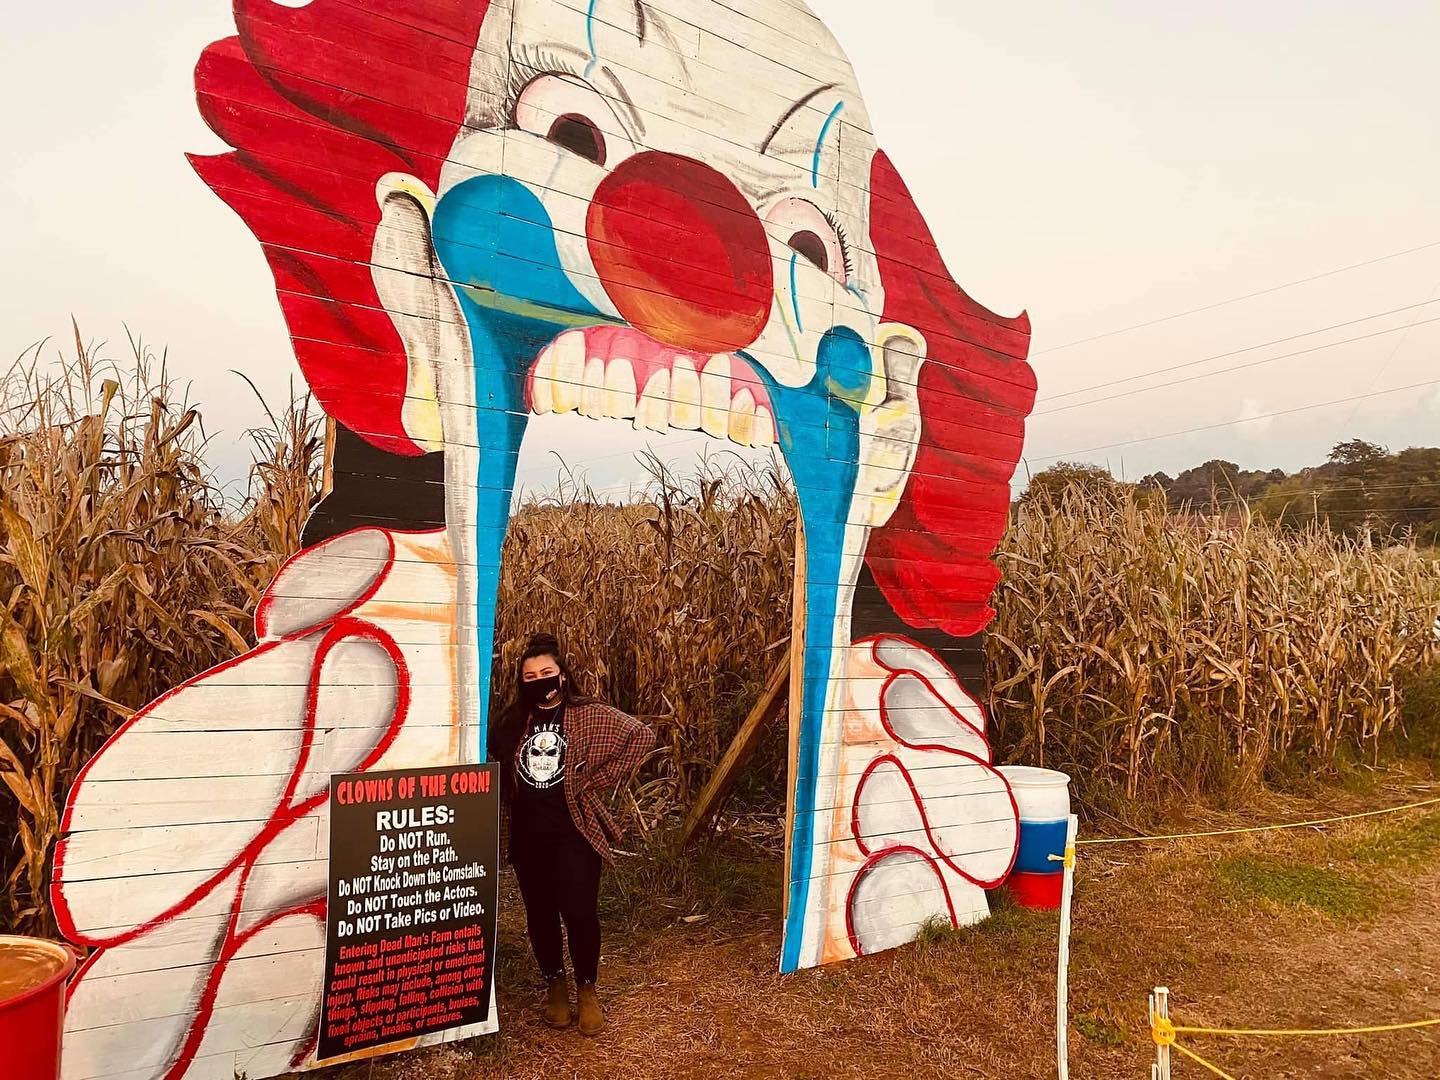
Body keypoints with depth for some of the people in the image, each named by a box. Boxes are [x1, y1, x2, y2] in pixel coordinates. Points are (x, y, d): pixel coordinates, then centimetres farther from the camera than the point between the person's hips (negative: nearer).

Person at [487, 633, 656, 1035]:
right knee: (540, 914, 13)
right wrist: (509, 801, 5)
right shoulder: (513, 721, 5)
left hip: (574, 833, -4)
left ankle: (587, 989, 20)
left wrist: (600, 781, -10)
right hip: (527, 836, 4)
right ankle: (555, 985, 34)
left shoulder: (589, 715, -7)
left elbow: (642, 736, -11)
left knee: (580, 912, -4)